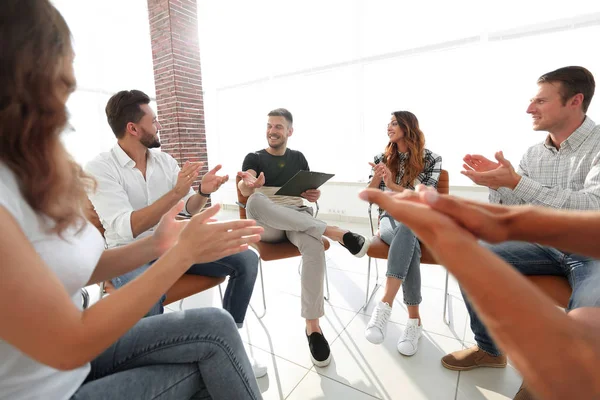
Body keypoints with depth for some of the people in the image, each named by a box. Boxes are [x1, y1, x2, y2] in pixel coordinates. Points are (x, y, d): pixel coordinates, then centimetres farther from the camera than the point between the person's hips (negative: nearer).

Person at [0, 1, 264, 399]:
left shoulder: (33, 175, 0)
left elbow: (74, 269, 3)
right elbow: (71, 345, -25)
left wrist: (156, 245, -10)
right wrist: (183, 253, -24)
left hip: (75, 355, 6)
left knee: (214, 327, -5)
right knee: (214, 337, -5)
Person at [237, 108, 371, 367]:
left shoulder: (298, 157, 19)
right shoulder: (254, 158, 10)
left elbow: (309, 193, 19)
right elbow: (244, 190, -11)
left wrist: (315, 195, -7)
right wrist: (249, 184, -38)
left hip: (298, 218, 1)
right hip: (267, 224, -1)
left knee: (314, 246, -35)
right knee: (255, 201, -38)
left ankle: (312, 326, -22)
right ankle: (334, 232, -34)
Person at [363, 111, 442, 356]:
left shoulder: (431, 159, 2)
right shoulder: (383, 158, 10)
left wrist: (393, 185, -19)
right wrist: (376, 177, -12)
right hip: (390, 217, 2)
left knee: (405, 231, -39)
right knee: (409, 247, -34)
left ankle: (385, 306, -39)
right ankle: (414, 319, -30)